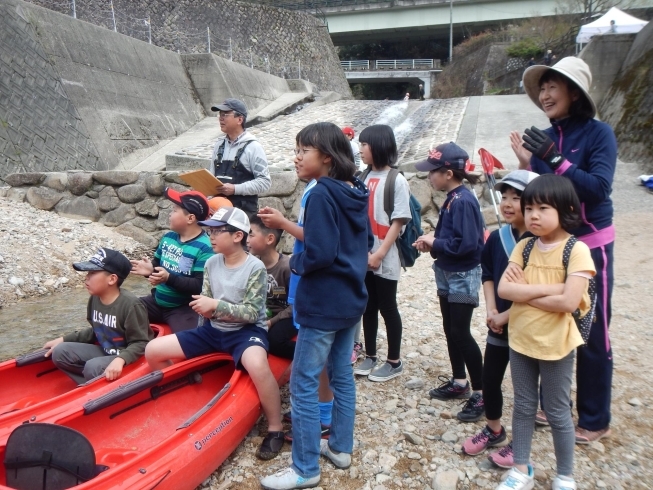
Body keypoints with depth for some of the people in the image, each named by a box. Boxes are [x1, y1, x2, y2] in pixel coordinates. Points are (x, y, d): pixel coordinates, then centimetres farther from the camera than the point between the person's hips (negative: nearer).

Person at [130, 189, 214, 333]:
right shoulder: (168, 237, 7)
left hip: (184, 308, -8)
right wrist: (150, 269, -7)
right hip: (157, 301, 8)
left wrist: (169, 278, -32)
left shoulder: (204, 247, -18)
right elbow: (157, 263, 17)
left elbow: (200, 285, -24)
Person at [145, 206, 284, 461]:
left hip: (246, 331, -6)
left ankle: (275, 429, -17)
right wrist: (207, 309, -15)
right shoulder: (211, 263, 3)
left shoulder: (255, 268, -15)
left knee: (257, 365, -40)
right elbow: (207, 305, 8)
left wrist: (217, 305, -23)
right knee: (153, 351, -2)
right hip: (214, 330, 7)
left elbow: (251, 313, -18)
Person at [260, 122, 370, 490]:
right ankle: (341, 447, 34)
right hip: (352, 299, 9)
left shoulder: (322, 194, -19)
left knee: (303, 384, 3)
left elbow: (319, 254, -25)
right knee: (343, 376, 20)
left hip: (323, 304, -9)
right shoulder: (358, 192, 7)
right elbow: (367, 243, 16)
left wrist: (295, 263, -8)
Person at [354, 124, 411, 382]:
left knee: (387, 308, 6)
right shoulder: (366, 178, 8)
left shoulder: (396, 180, -10)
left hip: (385, 259, -6)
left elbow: (398, 222, -12)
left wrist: (379, 254, -15)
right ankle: (370, 357, 29)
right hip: (363, 257, 6)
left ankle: (394, 362, 21)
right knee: (368, 307, 14)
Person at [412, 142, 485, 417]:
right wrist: (432, 242, -2)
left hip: (463, 276, -9)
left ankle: (481, 392, 10)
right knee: (450, 330, 15)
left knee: (461, 333, -3)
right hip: (448, 275, 9)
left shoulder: (463, 201, -21)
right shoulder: (452, 199, 7)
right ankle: (459, 382, 29)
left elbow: (466, 243, -27)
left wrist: (434, 243, -17)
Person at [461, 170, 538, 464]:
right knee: (489, 378, 15)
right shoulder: (497, 237, 0)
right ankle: (493, 432, 38)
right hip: (498, 325, 6)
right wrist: (490, 309, -1)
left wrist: (505, 316, -16)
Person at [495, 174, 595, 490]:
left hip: (556, 345, -4)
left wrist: (524, 292, -16)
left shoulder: (576, 250, -15)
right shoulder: (524, 247, -1)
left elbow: (569, 302, -25)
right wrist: (550, 288, -19)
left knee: (557, 413, 12)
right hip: (519, 341, 4)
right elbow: (503, 289, -11)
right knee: (523, 407, 17)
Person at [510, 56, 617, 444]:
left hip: (590, 246, -5)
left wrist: (555, 159, -27)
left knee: (592, 335, 5)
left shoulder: (599, 133, -11)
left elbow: (598, 187, -22)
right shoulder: (546, 137, 2)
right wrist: (528, 165, -11)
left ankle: (595, 420, 23)